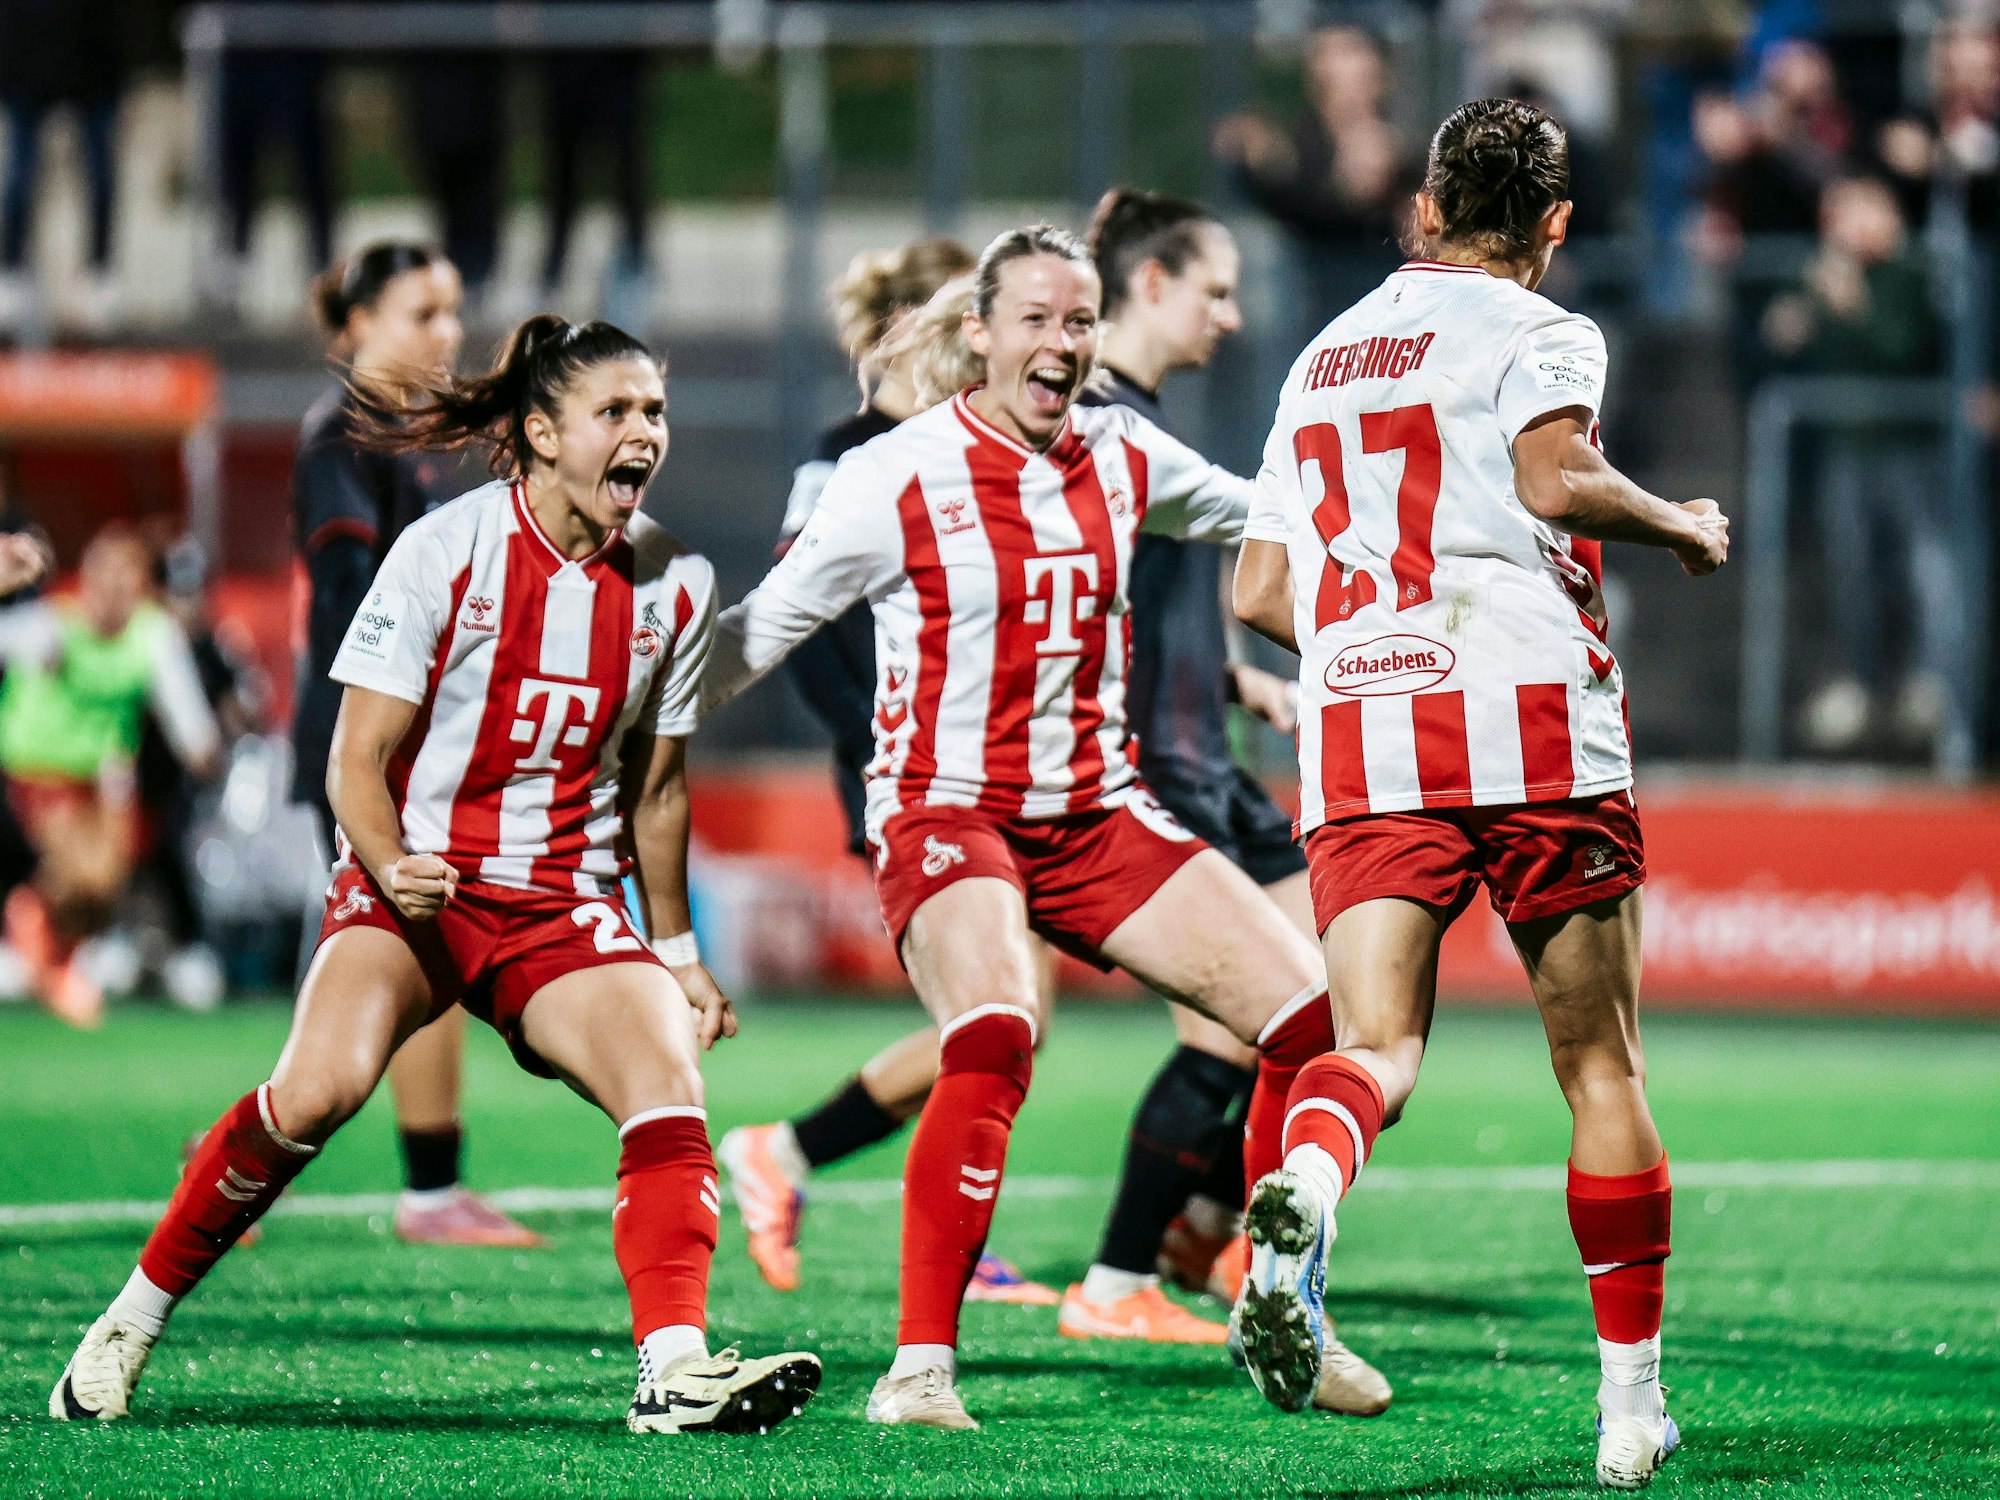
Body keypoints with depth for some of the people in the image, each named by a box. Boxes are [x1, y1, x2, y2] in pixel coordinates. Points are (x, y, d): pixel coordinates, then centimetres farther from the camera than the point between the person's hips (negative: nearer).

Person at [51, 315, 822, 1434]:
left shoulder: (676, 583, 3)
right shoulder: (446, 552, -10)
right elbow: (357, 762, -8)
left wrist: (677, 952, 19)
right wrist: (394, 868, -27)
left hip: (569, 904, 4)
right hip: (418, 880, -4)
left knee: (671, 1080, -23)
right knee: (321, 1087, -27)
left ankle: (676, 1369, -30)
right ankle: (136, 1319, -9)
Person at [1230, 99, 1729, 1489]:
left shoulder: (1321, 358, 22)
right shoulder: (1537, 331, 3)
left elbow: (1259, 591, 24)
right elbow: (1554, 477, -18)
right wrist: (1683, 526, 0)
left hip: (1356, 744, 4)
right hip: (1531, 723, -4)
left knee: (1375, 1047, -7)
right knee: (1603, 1068, 8)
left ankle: (1304, 1185, -43)